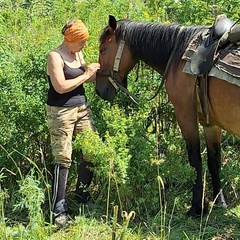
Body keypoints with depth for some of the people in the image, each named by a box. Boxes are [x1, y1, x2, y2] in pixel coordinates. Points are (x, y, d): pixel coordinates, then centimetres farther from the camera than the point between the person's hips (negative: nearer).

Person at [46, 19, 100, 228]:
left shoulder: (78, 55, 9)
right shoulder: (55, 56, -13)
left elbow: (87, 78, 23)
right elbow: (61, 87, -23)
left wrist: (99, 70, 5)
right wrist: (86, 74, -14)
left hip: (82, 108, 8)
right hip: (61, 112, -8)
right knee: (63, 159, -6)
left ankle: (81, 195, 28)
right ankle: (59, 210, 1)